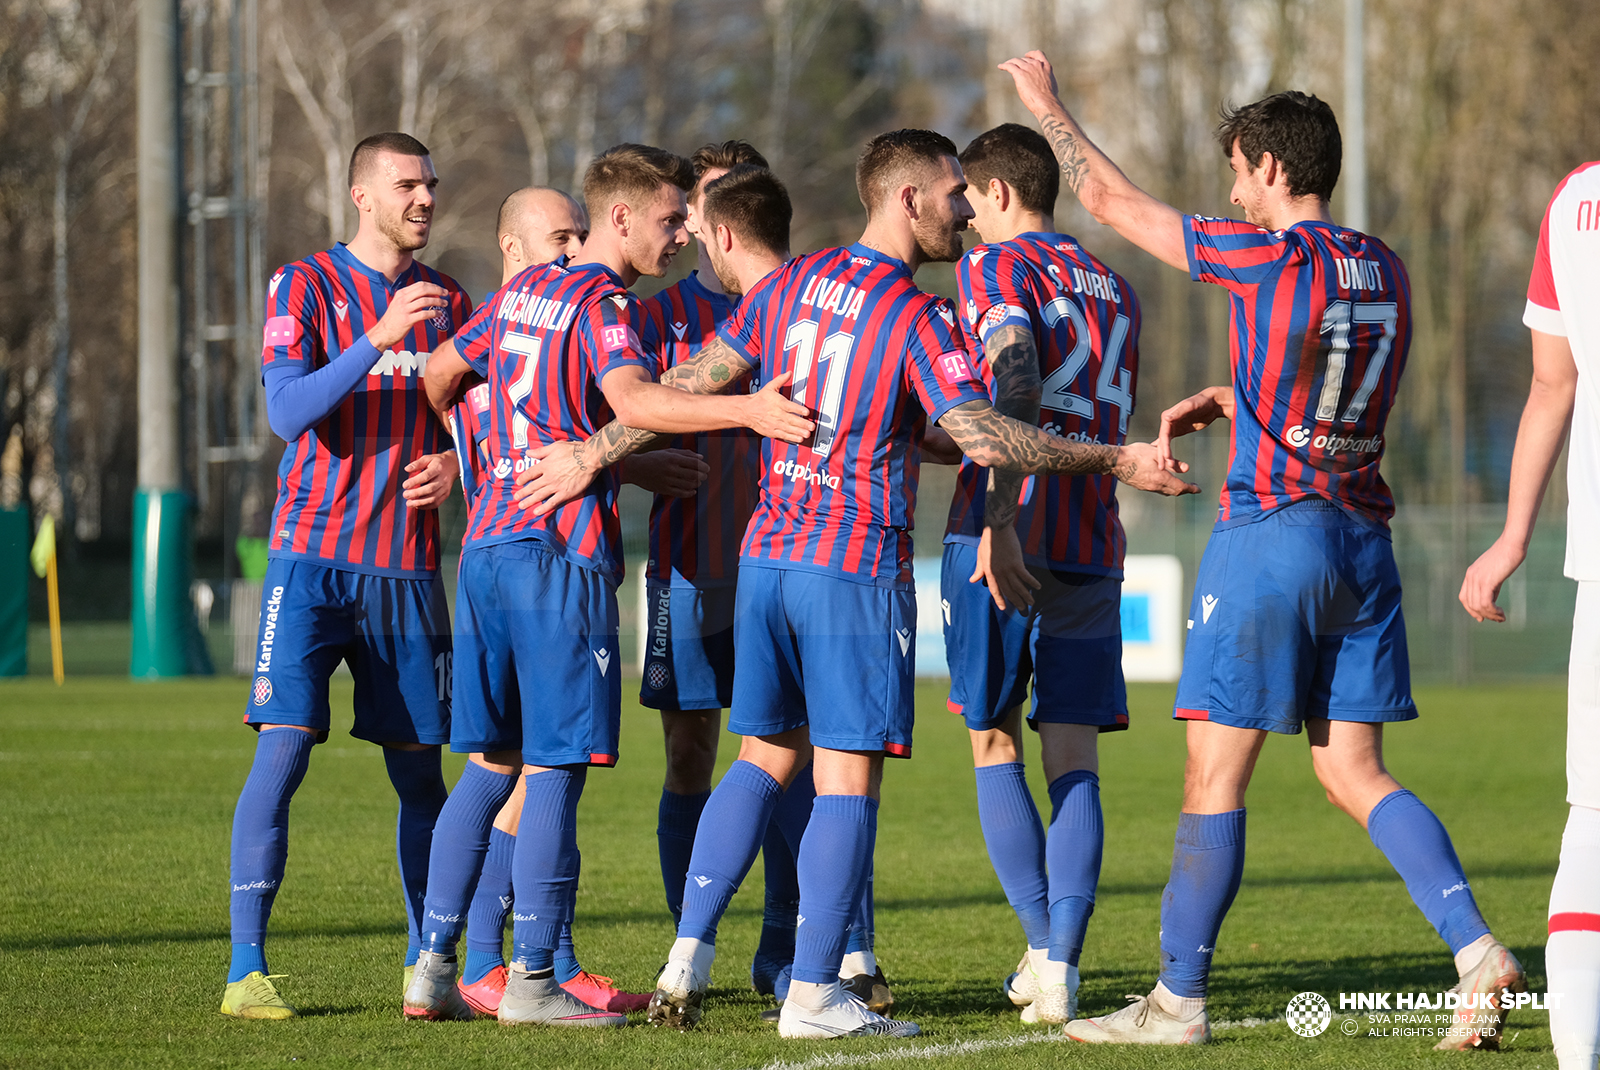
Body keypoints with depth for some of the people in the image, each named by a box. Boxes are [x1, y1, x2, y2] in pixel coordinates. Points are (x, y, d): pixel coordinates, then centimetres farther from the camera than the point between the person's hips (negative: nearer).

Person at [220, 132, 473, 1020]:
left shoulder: (448, 303, 12)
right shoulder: (303, 287, -1)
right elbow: (290, 412, -14)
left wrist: (453, 464, -4)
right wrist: (381, 335, -24)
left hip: (409, 570, 4)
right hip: (312, 557, -4)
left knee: (419, 771, 7)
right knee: (282, 753, -13)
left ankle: (426, 962, 19)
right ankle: (247, 971, -11)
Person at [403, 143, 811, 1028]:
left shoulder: (526, 290, 17)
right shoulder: (602, 302, -9)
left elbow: (442, 373, 28)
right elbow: (632, 399, -27)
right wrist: (745, 410, -37)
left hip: (488, 541, 8)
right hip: (562, 554, -8)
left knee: (489, 765, 13)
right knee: (555, 769, -5)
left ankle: (433, 968, 11)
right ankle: (530, 981, -6)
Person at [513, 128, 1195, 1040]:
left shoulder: (790, 285, 8)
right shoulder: (918, 317, -10)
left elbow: (691, 384, 12)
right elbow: (982, 436, -19)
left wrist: (593, 455, 22)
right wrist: (1116, 462, -13)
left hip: (768, 555, 7)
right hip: (858, 569, -6)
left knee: (767, 758, 15)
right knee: (848, 777, -1)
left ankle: (688, 958, 8)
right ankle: (814, 994, -2)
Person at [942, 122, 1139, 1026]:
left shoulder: (995, 267, 0)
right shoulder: (1114, 289, 19)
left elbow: (1016, 381, -18)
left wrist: (999, 520, -26)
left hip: (1006, 538, -4)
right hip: (1094, 543, 5)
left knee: (996, 748, 7)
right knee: (1075, 763, 2)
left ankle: (1045, 944, -1)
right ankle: (1061, 968, -9)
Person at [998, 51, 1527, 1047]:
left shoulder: (1268, 256, -10)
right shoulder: (1384, 270, 10)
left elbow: (1111, 199, 0)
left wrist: (1047, 103, 13)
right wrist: (1223, 397, 26)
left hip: (1272, 533, -7)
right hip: (1364, 540, 7)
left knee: (1216, 775, 0)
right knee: (1355, 771, 8)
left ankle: (1179, 1000, 5)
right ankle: (1478, 946, -8)